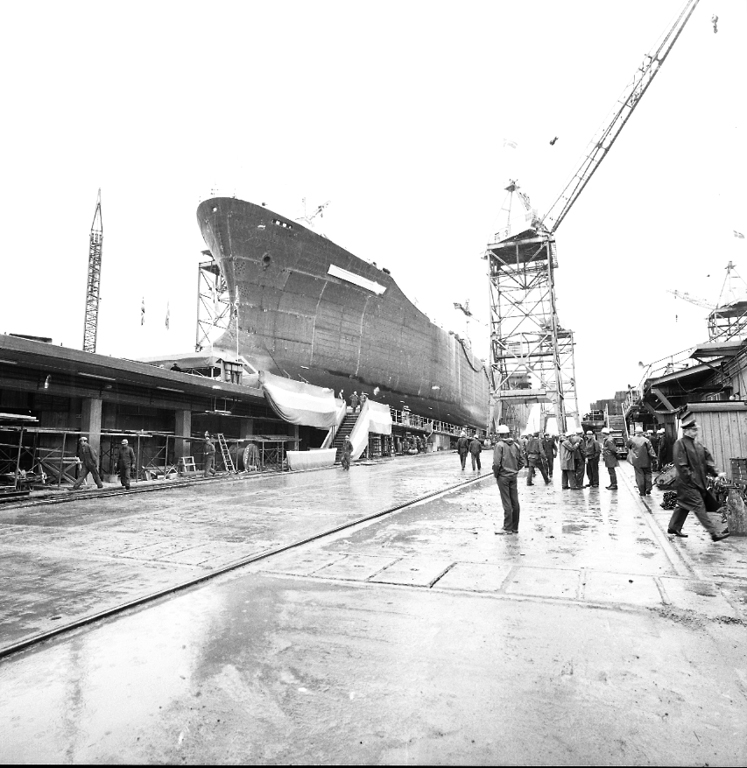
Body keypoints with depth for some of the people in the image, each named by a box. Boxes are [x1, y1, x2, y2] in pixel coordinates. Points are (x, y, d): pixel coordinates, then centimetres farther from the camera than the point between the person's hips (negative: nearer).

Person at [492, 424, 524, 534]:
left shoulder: (499, 445, -11)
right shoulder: (515, 445, 7)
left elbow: (496, 463, -18)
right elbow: (521, 461, 11)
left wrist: (496, 474, -4)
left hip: (503, 476, -6)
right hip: (514, 476, 6)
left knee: (507, 503, -2)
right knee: (515, 502, 9)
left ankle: (507, 528, 4)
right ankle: (515, 527, 18)